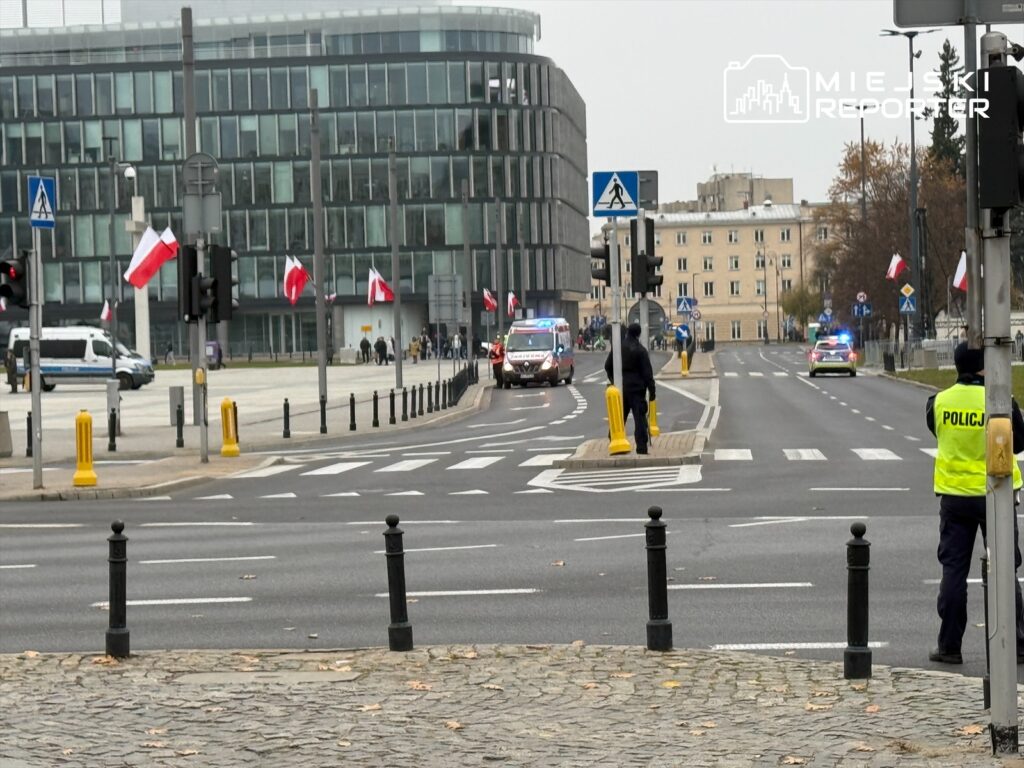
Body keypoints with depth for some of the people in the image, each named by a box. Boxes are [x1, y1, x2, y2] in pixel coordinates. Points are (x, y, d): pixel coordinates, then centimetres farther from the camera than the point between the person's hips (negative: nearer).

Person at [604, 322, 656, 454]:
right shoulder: (640, 350, -9)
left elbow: (608, 366, 12)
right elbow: (647, 372, -10)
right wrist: (651, 390, -4)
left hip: (620, 388, 4)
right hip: (636, 388, -4)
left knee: (619, 418, 13)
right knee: (639, 418, -3)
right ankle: (641, 448, -8)